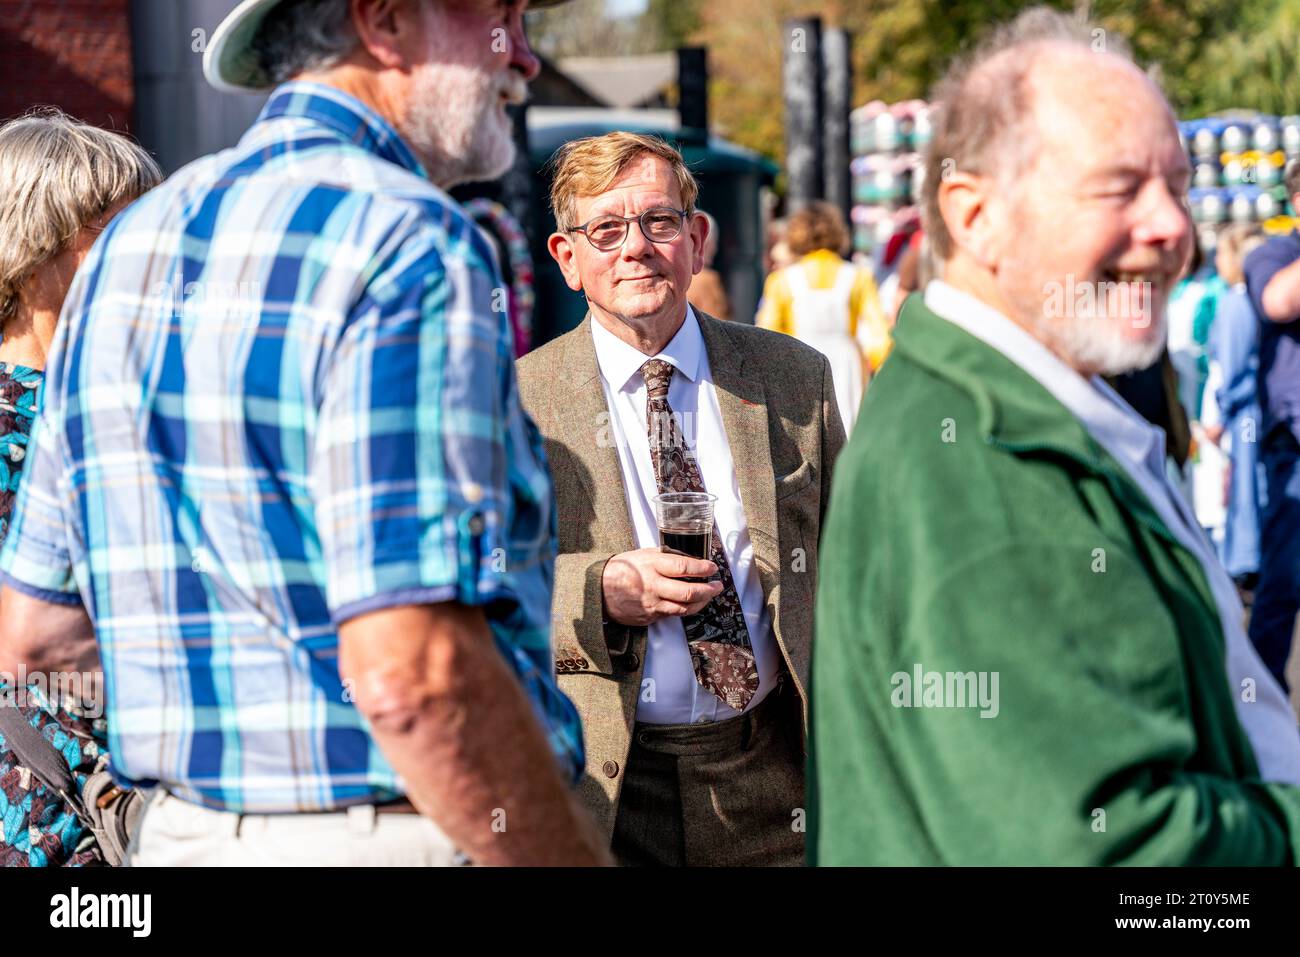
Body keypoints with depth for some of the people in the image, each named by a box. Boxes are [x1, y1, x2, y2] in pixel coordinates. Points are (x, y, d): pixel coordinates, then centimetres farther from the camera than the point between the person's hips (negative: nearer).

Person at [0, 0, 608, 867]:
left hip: (184, 830, 8)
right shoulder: (411, 246, -16)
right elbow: (413, 675, -24)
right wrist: (578, 858, -14)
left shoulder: (130, 244, 11)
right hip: (385, 837, -8)